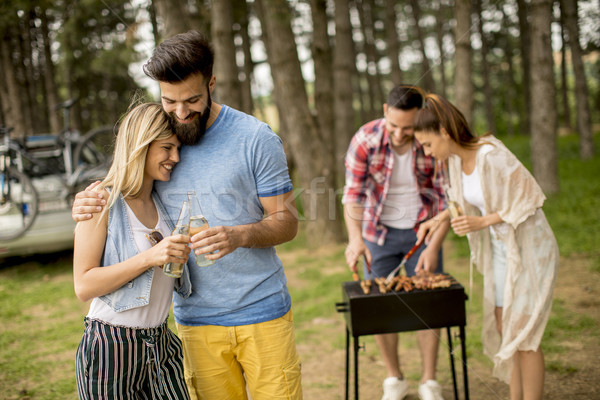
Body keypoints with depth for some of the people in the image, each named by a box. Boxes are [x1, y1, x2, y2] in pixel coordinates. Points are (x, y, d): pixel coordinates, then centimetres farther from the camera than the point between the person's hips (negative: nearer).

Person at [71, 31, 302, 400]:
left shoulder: (256, 138, -8)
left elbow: (287, 221, -6)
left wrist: (239, 236, -26)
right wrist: (90, 207, -8)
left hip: (263, 312, -2)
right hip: (196, 317, 3)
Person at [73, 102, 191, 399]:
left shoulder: (163, 202, 9)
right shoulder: (103, 200, -10)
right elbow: (83, 286, -16)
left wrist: (179, 257, 3)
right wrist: (149, 257, -23)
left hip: (161, 344, 6)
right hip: (111, 347, -6)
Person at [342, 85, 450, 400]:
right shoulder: (365, 139, -18)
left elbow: (446, 198, -14)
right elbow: (353, 194, -19)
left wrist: (434, 246, -22)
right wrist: (355, 238, -34)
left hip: (422, 229, -1)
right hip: (380, 231, 1)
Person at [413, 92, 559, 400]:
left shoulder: (492, 155, -26)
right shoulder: (457, 158, -1)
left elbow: (530, 200, -21)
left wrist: (482, 222, -25)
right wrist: (438, 220, 6)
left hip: (528, 248, -8)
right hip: (501, 248, 8)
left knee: (522, 333, -4)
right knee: (503, 327, 12)